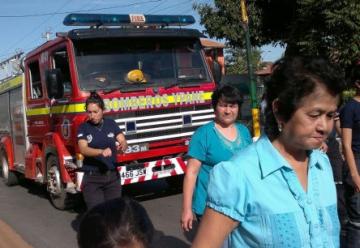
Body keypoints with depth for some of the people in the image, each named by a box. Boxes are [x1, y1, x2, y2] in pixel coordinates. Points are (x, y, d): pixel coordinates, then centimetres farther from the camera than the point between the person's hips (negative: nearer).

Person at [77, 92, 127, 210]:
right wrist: (101, 152, -34)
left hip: (113, 176, 3)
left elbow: (123, 142, -5)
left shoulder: (111, 124, 4)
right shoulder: (84, 128, -2)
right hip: (92, 178, -2)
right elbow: (83, 149, -16)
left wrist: (122, 146, -30)